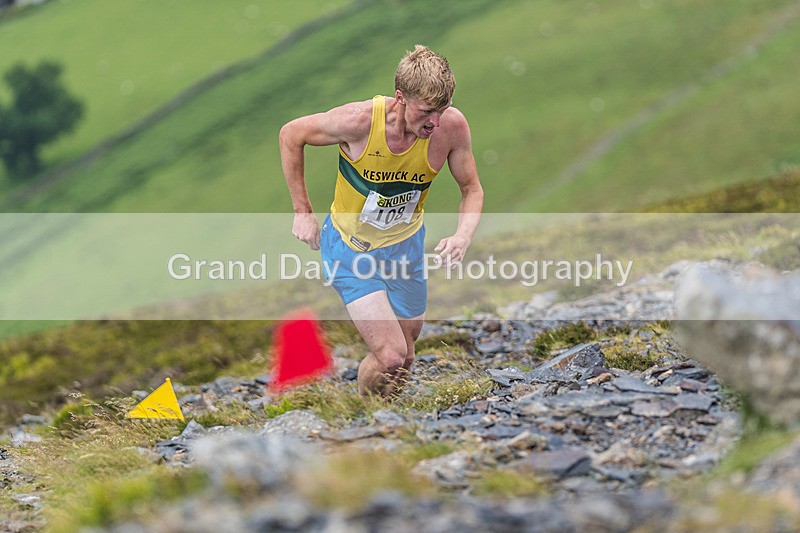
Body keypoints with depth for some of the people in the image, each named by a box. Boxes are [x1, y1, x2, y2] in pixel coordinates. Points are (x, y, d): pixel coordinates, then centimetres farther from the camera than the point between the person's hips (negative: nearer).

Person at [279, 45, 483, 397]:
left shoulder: (452, 125, -21)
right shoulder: (359, 120, -30)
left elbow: (472, 190, -4)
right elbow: (291, 135, -11)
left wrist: (462, 236, -24)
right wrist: (302, 211, -7)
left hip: (406, 245, 4)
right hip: (351, 245, -4)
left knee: (406, 358, 14)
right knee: (390, 357, -15)